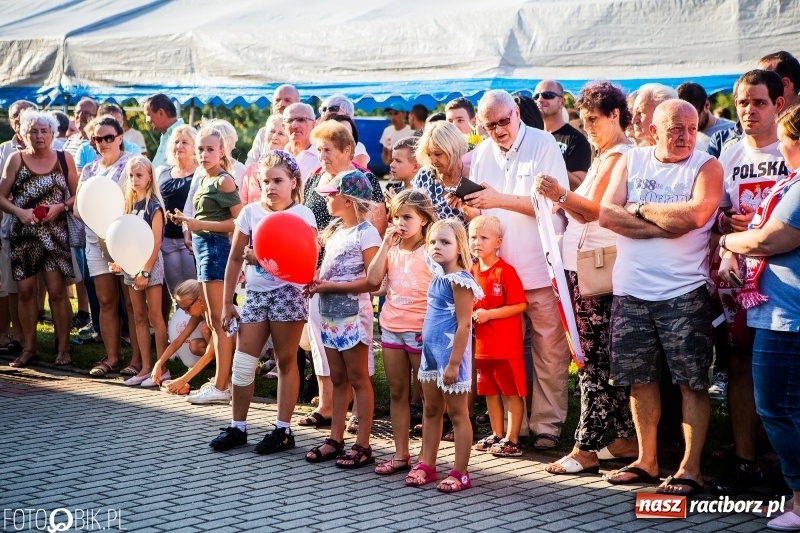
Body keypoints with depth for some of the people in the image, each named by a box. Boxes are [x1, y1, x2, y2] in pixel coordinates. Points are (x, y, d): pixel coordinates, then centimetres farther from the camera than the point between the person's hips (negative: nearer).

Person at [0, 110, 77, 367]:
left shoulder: (64, 160, 2)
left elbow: (77, 194, 4)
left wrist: (61, 206, -14)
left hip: (55, 234, -1)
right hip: (23, 235, 1)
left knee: (57, 291, -3)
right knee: (25, 291, 4)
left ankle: (63, 347, 5)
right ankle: (29, 347, 14)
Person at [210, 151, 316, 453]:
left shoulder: (302, 215, -4)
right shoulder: (250, 212, 4)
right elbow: (235, 259, 8)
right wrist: (227, 302, 6)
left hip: (287, 293, -4)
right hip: (255, 293, 4)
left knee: (286, 361, 5)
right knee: (242, 362, 2)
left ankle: (284, 429, 10)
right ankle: (238, 427, 12)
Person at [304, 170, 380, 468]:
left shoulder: (366, 233, -13)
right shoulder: (335, 230, 13)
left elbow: (372, 281, -19)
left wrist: (330, 286, -18)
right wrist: (316, 282, -1)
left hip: (352, 315, -8)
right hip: (330, 314, 8)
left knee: (358, 379, -2)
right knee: (337, 379, 12)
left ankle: (363, 446, 3)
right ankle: (336, 439, 18)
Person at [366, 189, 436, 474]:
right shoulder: (391, 249, 8)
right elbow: (373, 279, -6)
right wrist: (386, 243, -9)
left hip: (420, 330, -6)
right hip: (391, 328, 6)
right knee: (397, 393, 11)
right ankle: (400, 454, 19)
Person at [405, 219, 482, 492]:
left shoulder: (459, 280, -15)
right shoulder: (437, 278, 9)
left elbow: (464, 325, -19)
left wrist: (454, 363, -21)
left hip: (450, 355, -9)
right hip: (431, 354, 9)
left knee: (457, 414, 0)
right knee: (431, 411, 14)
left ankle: (460, 473, 6)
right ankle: (426, 466, 23)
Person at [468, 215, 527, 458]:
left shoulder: (505, 271, -13)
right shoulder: (472, 272, 8)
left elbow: (520, 305, -17)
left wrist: (489, 314, -20)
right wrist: (470, 314, 0)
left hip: (506, 344, -7)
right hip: (482, 344, 8)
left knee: (512, 391, 0)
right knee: (490, 391, 15)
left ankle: (512, 440, 5)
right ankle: (497, 435, 26)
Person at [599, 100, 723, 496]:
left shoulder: (706, 166, -2)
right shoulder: (630, 162, 8)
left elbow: (696, 214, -20)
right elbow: (607, 214, -5)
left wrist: (640, 208, -8)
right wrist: (664, 226, -14)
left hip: (684, 292, -3)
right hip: (631, 290, 4)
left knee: (692, 381, -2)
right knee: (639, 379, 10)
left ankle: (690, 468, 5)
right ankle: (646, 462, 22)